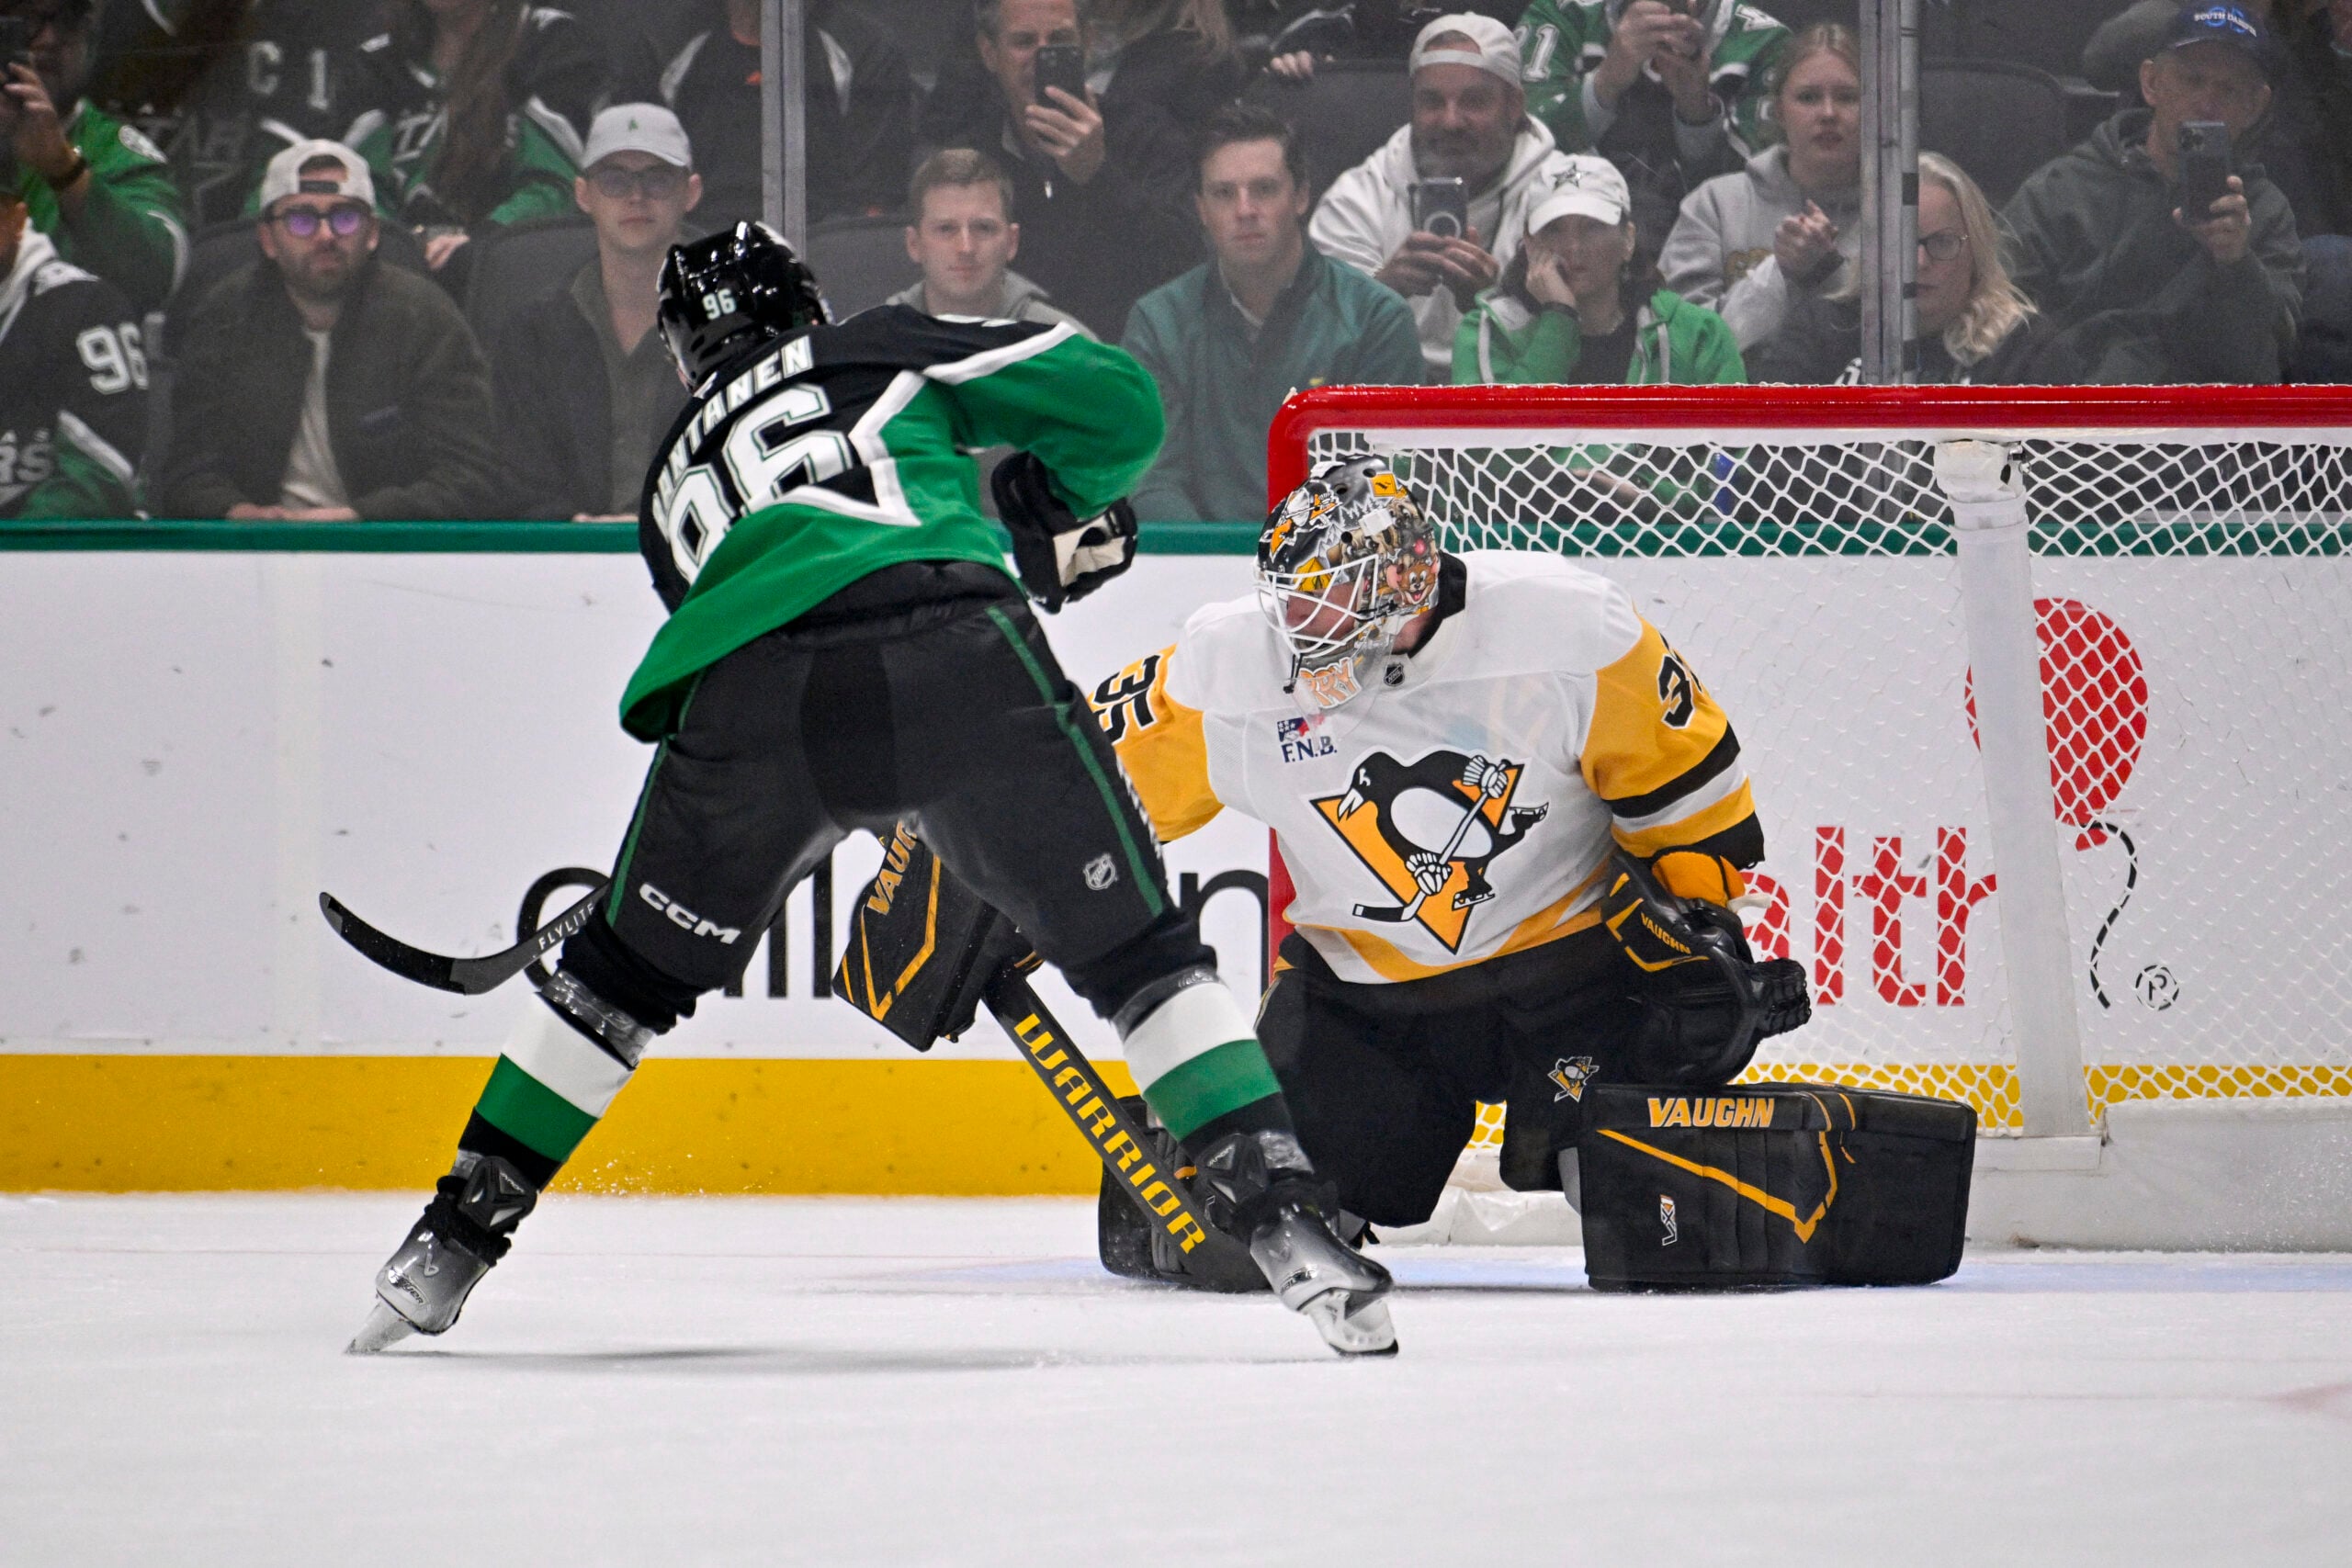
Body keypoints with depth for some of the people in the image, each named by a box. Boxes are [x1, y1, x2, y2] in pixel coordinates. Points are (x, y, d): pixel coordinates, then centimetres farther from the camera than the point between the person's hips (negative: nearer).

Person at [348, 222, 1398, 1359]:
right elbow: (1114, 401, 19)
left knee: (627, 969, 23)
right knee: (1137, 954, 10)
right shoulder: (884, 349, 28)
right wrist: (1059, 514, 39)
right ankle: (1279, 1215, -3)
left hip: (752, 700, 2)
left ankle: (454, 1239, 26)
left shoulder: (676, 476, 38)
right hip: (958, 652, -2)